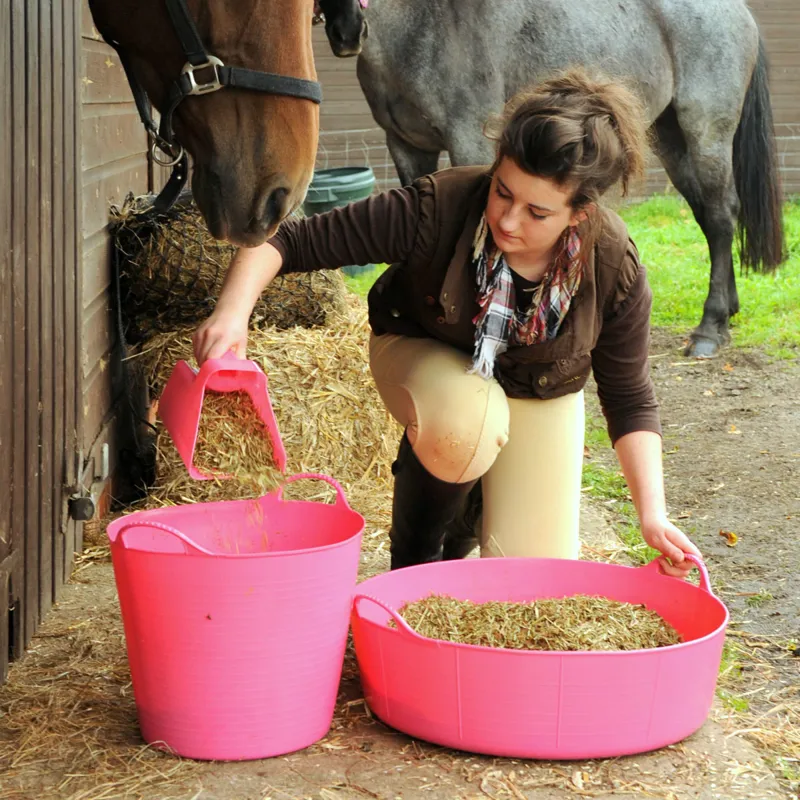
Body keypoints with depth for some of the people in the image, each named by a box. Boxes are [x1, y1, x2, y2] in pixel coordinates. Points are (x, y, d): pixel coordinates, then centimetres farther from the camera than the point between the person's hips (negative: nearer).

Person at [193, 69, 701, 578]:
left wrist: (653, 515, -25)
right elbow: (293, 241, -34)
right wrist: (234, 311, -53)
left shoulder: (615, 268, -29)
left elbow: (630, 400, -15)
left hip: (541, 391, 2)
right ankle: (415, 566, -9)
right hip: (424, 356, -2)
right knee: (464, 421, -40)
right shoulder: (438, 209, -36)